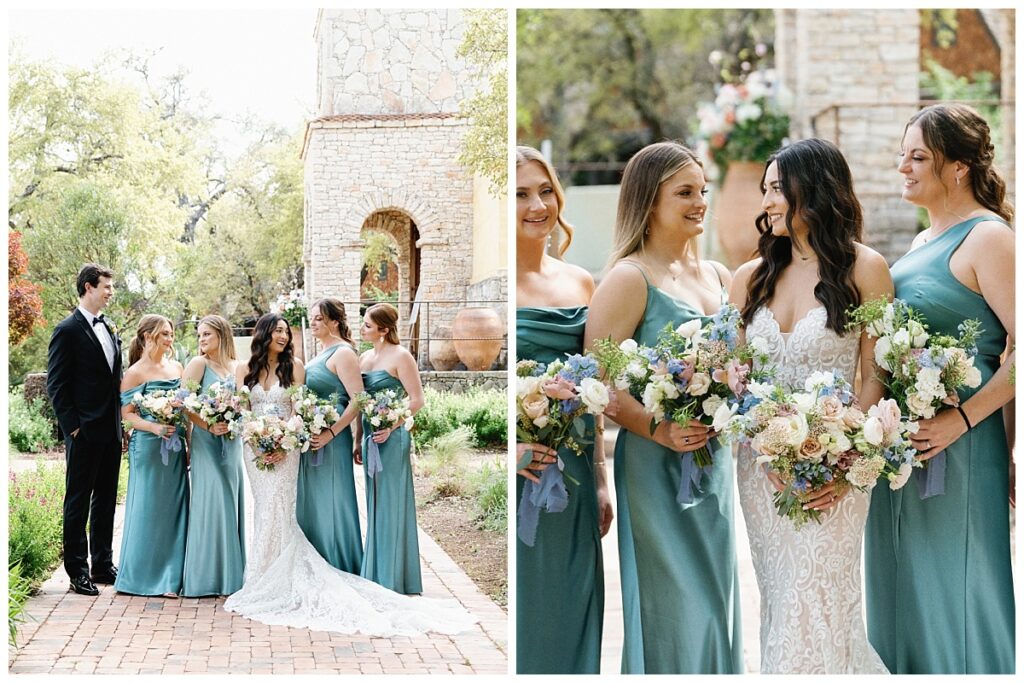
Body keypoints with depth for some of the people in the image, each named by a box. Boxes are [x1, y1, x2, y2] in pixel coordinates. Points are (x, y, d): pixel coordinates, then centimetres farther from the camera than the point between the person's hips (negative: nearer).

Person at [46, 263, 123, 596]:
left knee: (106, 499, 13)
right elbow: (56, 385, -11)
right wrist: (72, 426, -14)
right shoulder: (68, 330, -9)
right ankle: (77, 571, 6)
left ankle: (102, 565, 23)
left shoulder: (110, 329, 13)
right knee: (78, 501, 1)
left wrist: (120, 419, 12)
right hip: (84, 432, -7)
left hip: (111, 430, 7)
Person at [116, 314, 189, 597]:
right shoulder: (135, 373, -6)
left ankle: (170, 576, 13)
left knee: (174, 507, 5)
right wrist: (155, 428, -22)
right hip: (148, 447, -5)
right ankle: (144, 576, 12)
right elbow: (127, 414, -8)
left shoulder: (176, 367, 11)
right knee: (148, 508, 1)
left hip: (175, 447, 6)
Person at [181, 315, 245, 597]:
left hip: (232, 443, 4)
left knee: (231, 502, 6)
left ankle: (231, 574, 14)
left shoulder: (238, 367, 10)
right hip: (206, 443, -4)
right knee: (210, 502, -7)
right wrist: (209, 426, -18)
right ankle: (207, 576, 0)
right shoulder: (198, 364, -2)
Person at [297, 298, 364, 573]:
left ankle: (340, 571, 6)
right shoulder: (321, 354, 16)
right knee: (311, 503, 12)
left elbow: (358, 400, -19)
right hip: (310, 439, 9)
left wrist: (330, 433, -23)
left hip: (331, 440, -9)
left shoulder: (343, 353, -11)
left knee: (331, 503, -3)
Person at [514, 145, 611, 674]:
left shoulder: (580, 282, 10)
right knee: (520, 607, 4)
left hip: (572, 473, 5)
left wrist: (600, 479, 14)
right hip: (517, 470, -5)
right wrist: (507, 447, -22)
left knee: (569, 610, 12)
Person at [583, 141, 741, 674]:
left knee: (714, 598, 13)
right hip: (657, 467, -7)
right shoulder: (629, 278, -11)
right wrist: (660, 430, -25)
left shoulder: (717, 276, 11)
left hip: (715, 462, 7)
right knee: (674, 608, 0)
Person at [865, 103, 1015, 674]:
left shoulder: (987, 237, -11)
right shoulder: (923, 242, 15)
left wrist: (960, 419, -23)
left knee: (955, 593, 1)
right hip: (898, 449, 9)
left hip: (955, 453, -8)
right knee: (905, 591, 14)